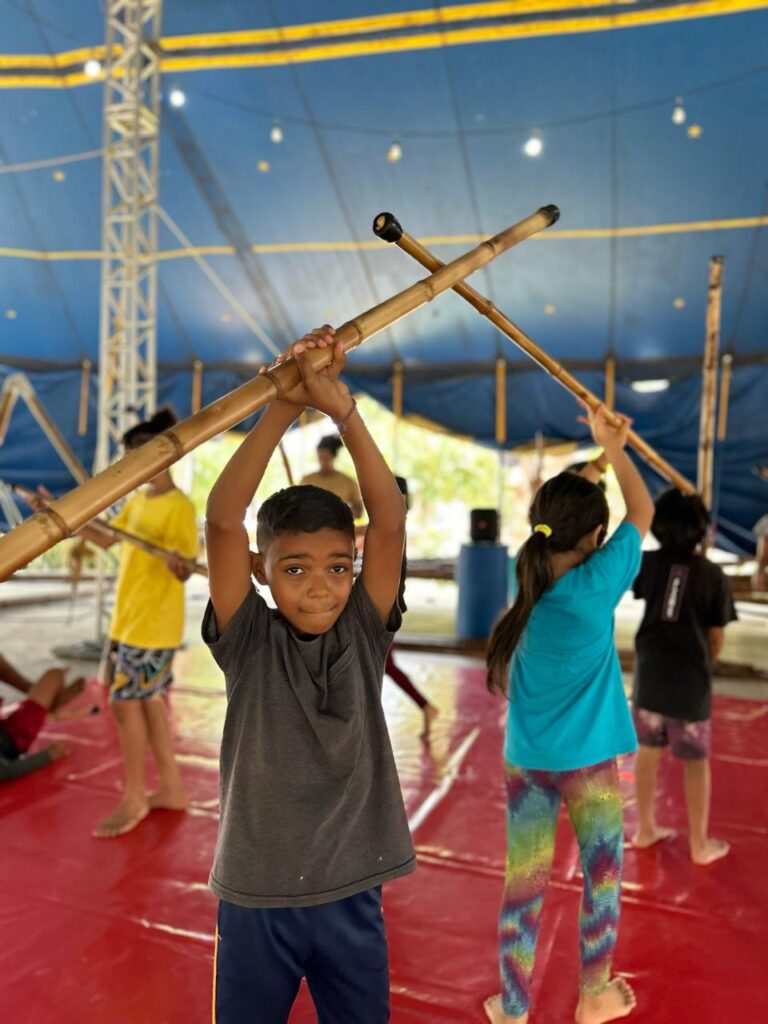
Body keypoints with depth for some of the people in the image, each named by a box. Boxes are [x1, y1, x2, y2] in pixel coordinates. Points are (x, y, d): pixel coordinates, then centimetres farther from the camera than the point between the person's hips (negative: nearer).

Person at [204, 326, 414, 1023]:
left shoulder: (364, 635, -8)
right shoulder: (248, 643, -12)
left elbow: (391, 521, -21)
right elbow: (222, 519, -25)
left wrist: (342, 410, -29)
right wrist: (286, 407, -31)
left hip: (351, 892, 1)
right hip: (256, 895, -1)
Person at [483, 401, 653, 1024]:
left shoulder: (526, 587, -3)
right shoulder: (595, 585, -18)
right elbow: (642, 512, -6)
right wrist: (614, 447, 6)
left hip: (524, 759, 4)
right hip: (584, 759, -4)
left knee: (524, 885, 13)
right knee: (602, 874, 20)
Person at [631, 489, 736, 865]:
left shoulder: (649, 563, -5)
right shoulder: (713, 575, -10)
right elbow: (717, 637, -5)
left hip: (649, 673, 3)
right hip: (690, 679, -3)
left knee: (648, 749, 16)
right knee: (696, 761, 11)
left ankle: (646, 828, 30)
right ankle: (700, 843, 23)